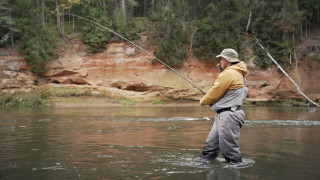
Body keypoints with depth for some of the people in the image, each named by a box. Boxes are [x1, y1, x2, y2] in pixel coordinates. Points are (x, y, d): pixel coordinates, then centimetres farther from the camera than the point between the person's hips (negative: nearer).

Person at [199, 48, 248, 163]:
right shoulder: (238, 74, 20)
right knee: (210, 145, 11)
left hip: (229, 115, -11)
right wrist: (209, 100, 20)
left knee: (229, 149, -5)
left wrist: (203, 101, 7)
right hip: (223, 115, 11)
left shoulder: (228, 74, -13)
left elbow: (214, 94, -11)